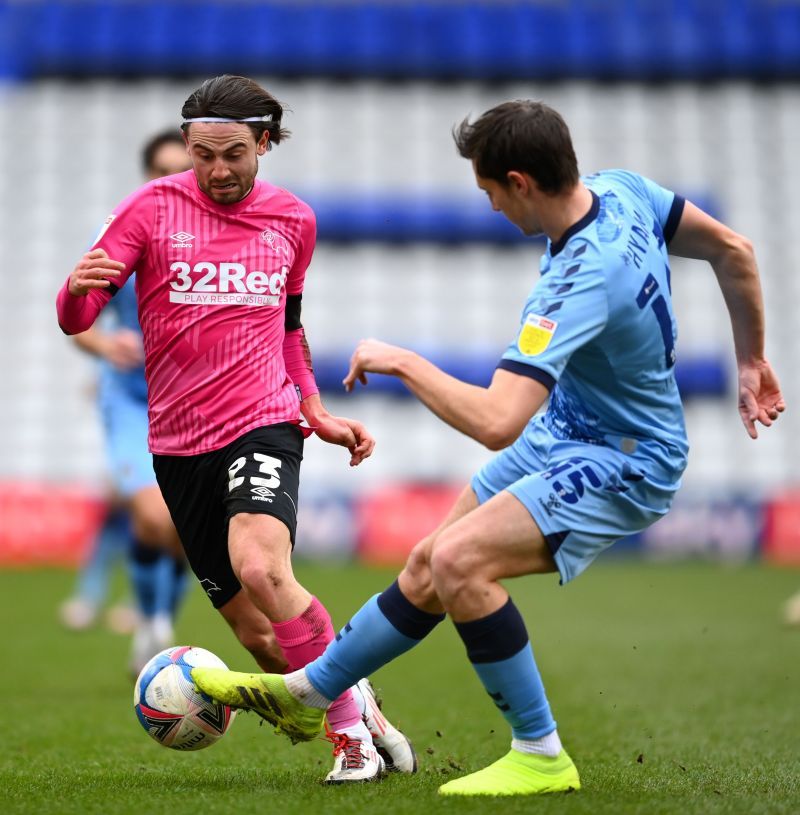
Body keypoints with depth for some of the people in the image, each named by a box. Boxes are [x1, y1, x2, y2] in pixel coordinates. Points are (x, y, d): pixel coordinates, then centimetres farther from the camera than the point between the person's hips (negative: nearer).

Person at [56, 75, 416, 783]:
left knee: (261, 568, -30)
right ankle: (370, 726, 18)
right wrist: (78, 287, -27)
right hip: (179, 444, 1)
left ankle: (352, 729, -18)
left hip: (263, 425, -1)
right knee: (256, 631, 0)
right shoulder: (153, 208, -1)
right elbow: (75, 321, -4)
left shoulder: (293, 219, 7)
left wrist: (316, 412, 16)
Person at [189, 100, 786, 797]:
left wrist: (403, 362, -26)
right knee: (430, 568, 12)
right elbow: (733, 250, 7)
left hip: (624, 465, -10)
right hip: (569, 430, 10)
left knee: (460, 560, -24)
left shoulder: (581, 282, -34)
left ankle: (541, 756, -10)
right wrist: (750, 361, 19)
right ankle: (307, 692, 28)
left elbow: (496, 423, -40)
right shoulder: (621, 190, -8)